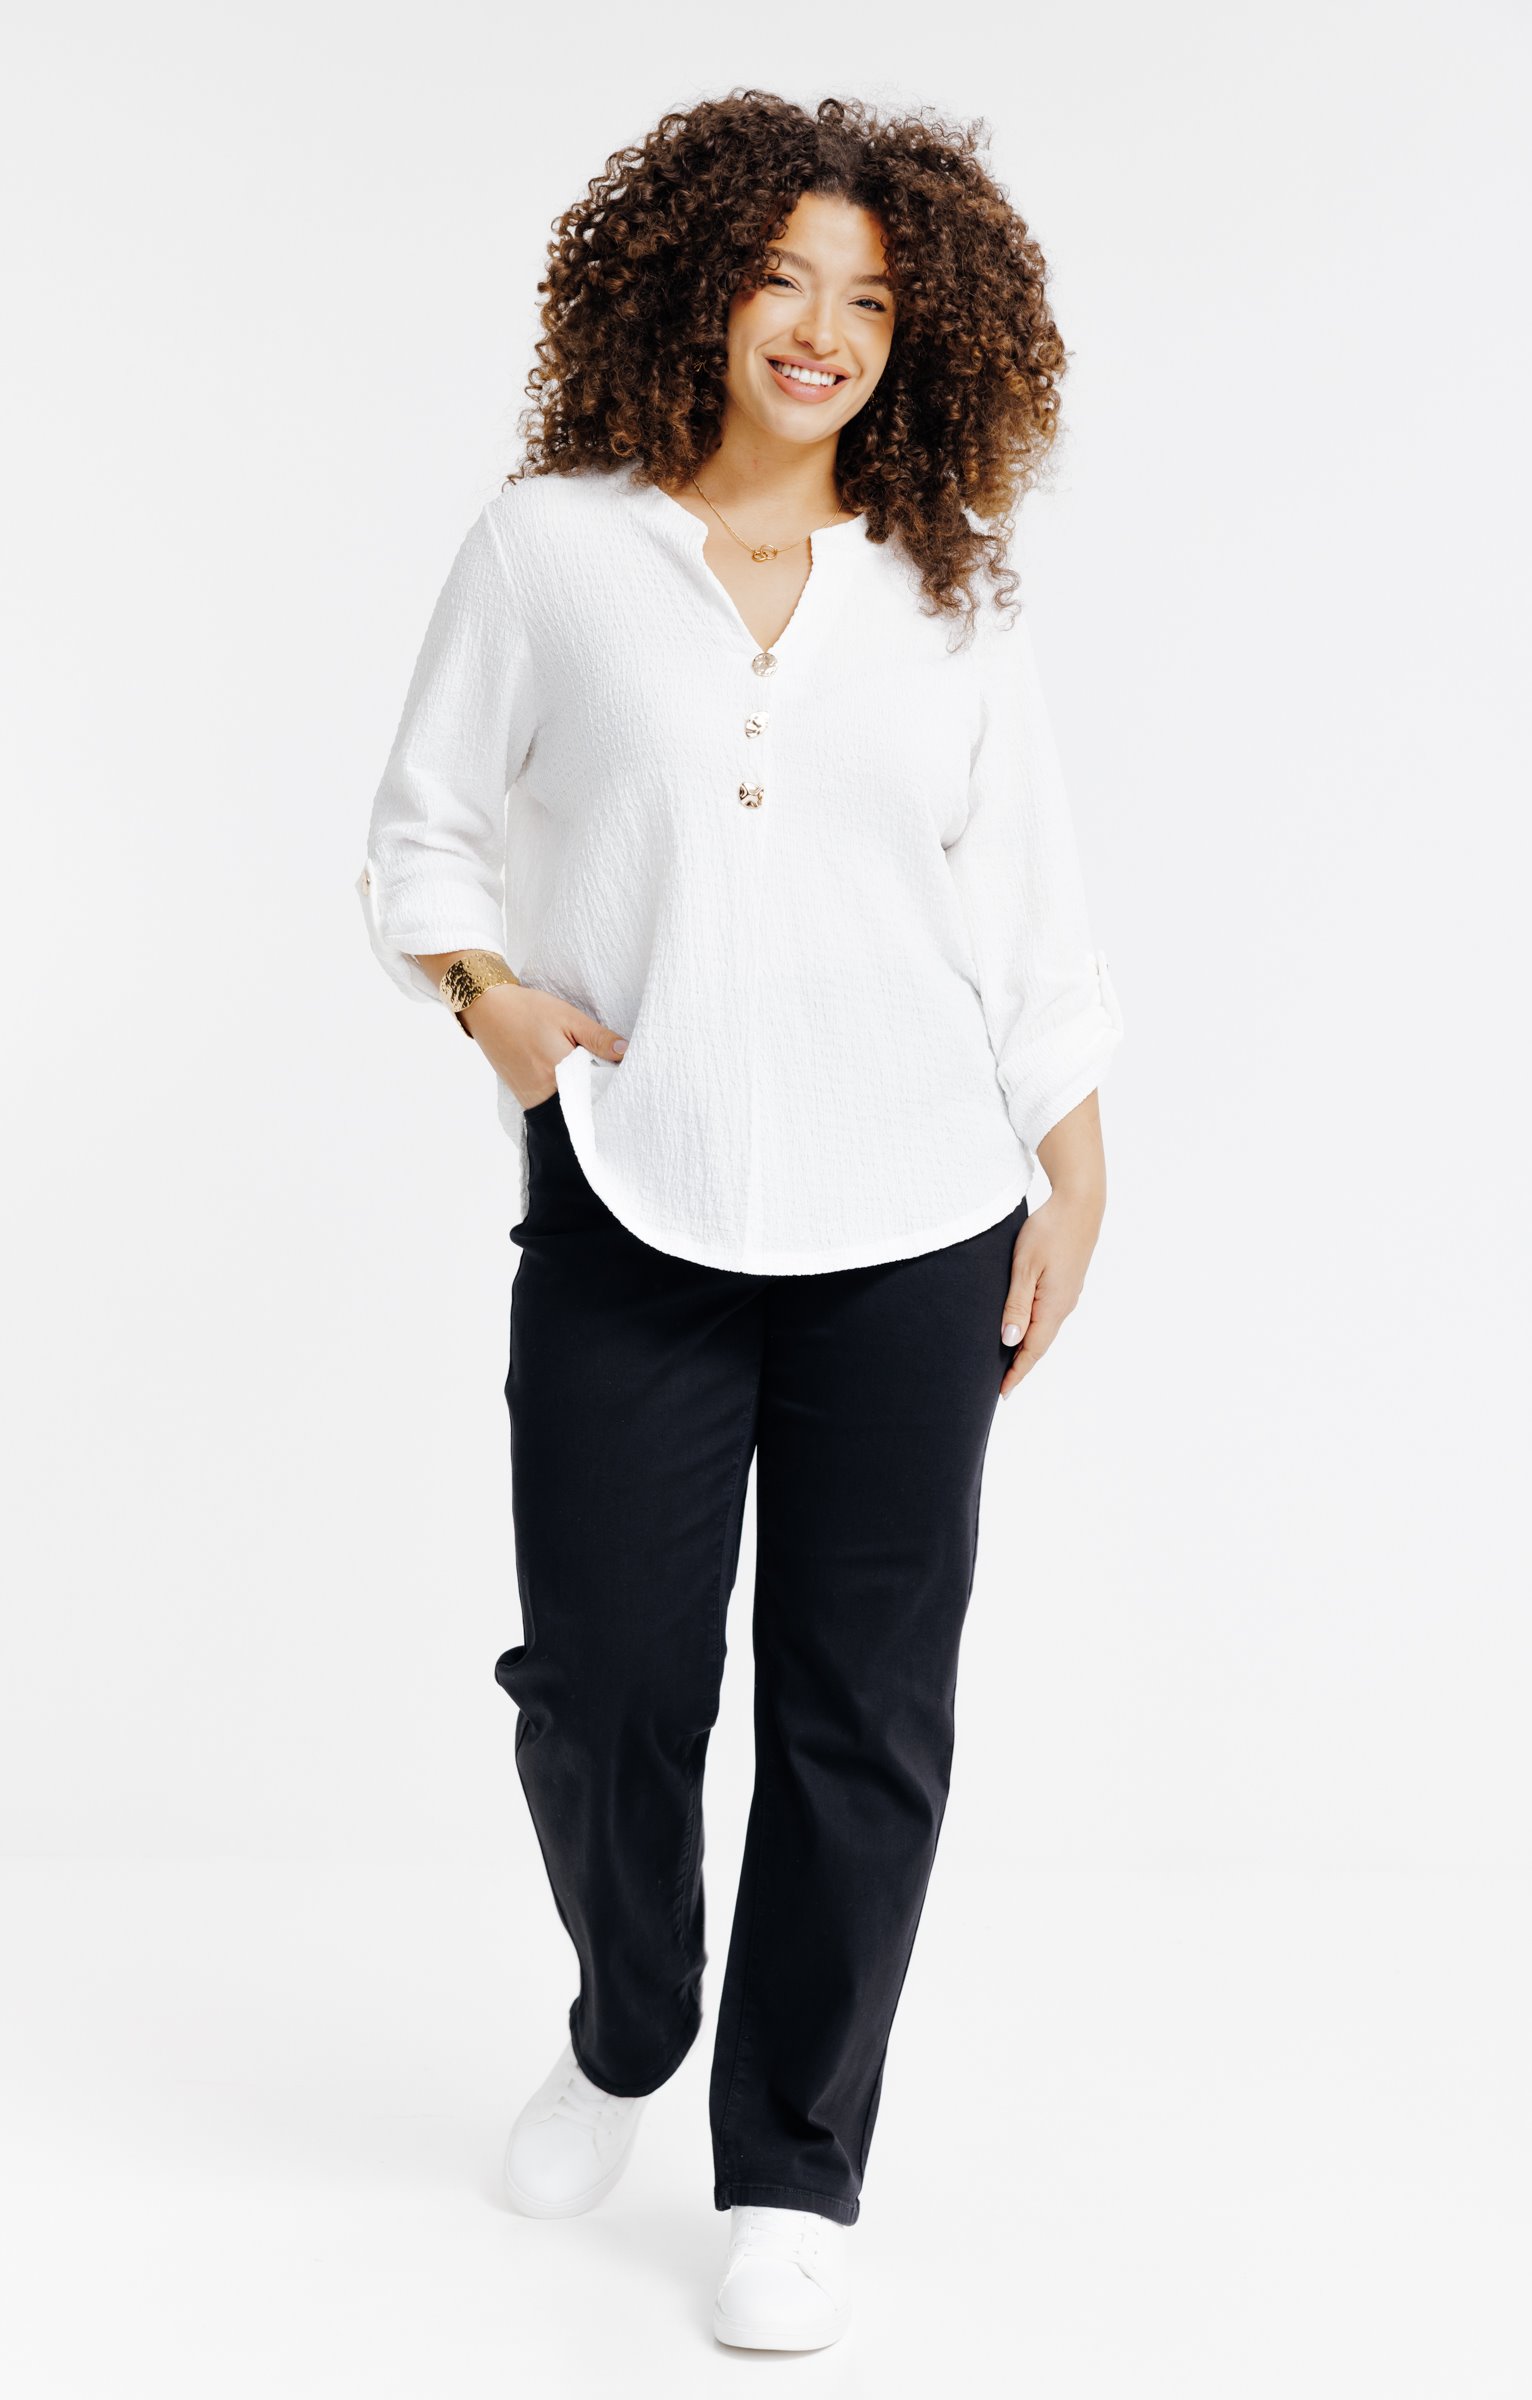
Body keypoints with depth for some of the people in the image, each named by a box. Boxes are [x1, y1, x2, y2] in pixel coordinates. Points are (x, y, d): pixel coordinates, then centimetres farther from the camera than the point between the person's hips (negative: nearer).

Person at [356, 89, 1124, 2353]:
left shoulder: (946, 591, 8)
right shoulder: (548, 549, 4)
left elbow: (1030, 904, 11)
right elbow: (422, 830, 9)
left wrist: (1077, 1172, 7)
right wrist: (485, 985, -10)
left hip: (909, 1226, 1)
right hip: (628, 1214, -1)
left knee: (862, 1706, 3)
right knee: (598, 1683, 2)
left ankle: (795, 2175, 20)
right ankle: (625, 2033, 34)